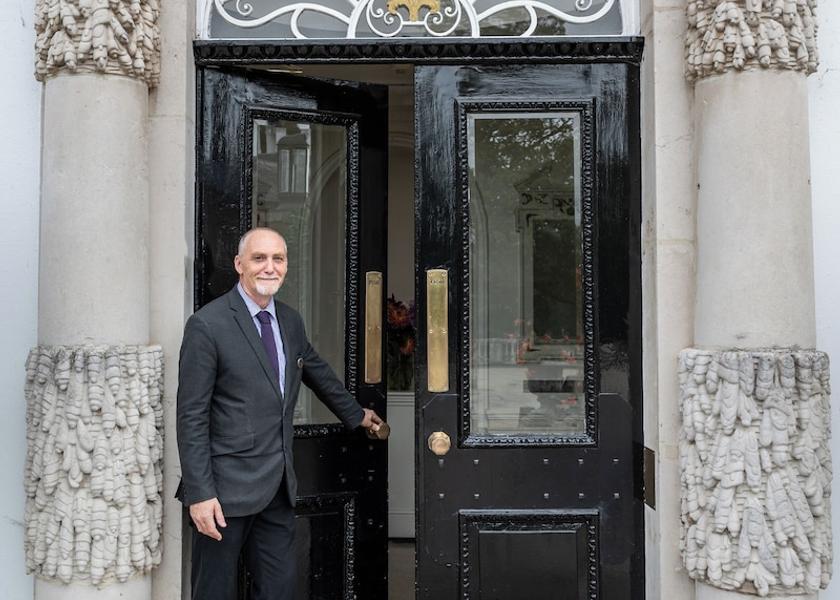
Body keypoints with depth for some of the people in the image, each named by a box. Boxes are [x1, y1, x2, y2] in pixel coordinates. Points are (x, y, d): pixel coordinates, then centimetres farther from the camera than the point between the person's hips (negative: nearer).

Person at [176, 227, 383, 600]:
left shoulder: (291, 322, 9)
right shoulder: (208, 325, -12)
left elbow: (319, 373, 26)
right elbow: (191, 416, -13)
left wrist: (356, 415, 36)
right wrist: (199, 493, -16)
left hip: (278, 486, 6)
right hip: (226, 489, -6)